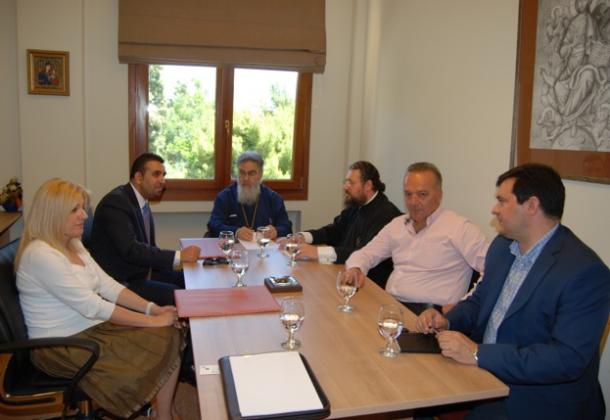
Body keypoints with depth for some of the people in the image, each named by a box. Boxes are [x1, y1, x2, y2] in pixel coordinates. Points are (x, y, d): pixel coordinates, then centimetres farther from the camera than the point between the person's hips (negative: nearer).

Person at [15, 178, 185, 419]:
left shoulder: (73, 245, 9)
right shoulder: (40, 254, -21)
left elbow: (108, 285, 5)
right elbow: (92, 306, -24)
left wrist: (152, 308, -8)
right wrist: (152, 320, -21)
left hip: (92, 327, 8)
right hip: (61, 346, -8)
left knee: (171, 335, -9)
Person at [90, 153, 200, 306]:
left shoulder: (142, 201, 10)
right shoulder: (116, 202, -18)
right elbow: (130, 250, -28)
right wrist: (179, 256, -30)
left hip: (142, 272, 9)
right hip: (120, 282, -9)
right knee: (175, 294, -23)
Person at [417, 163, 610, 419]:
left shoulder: (585, 272, -21)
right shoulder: (503, 245, 3)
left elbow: (568, 359, -25)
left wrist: (479, 354, -27)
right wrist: (447, 321, -6)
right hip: (484, 376, 7)